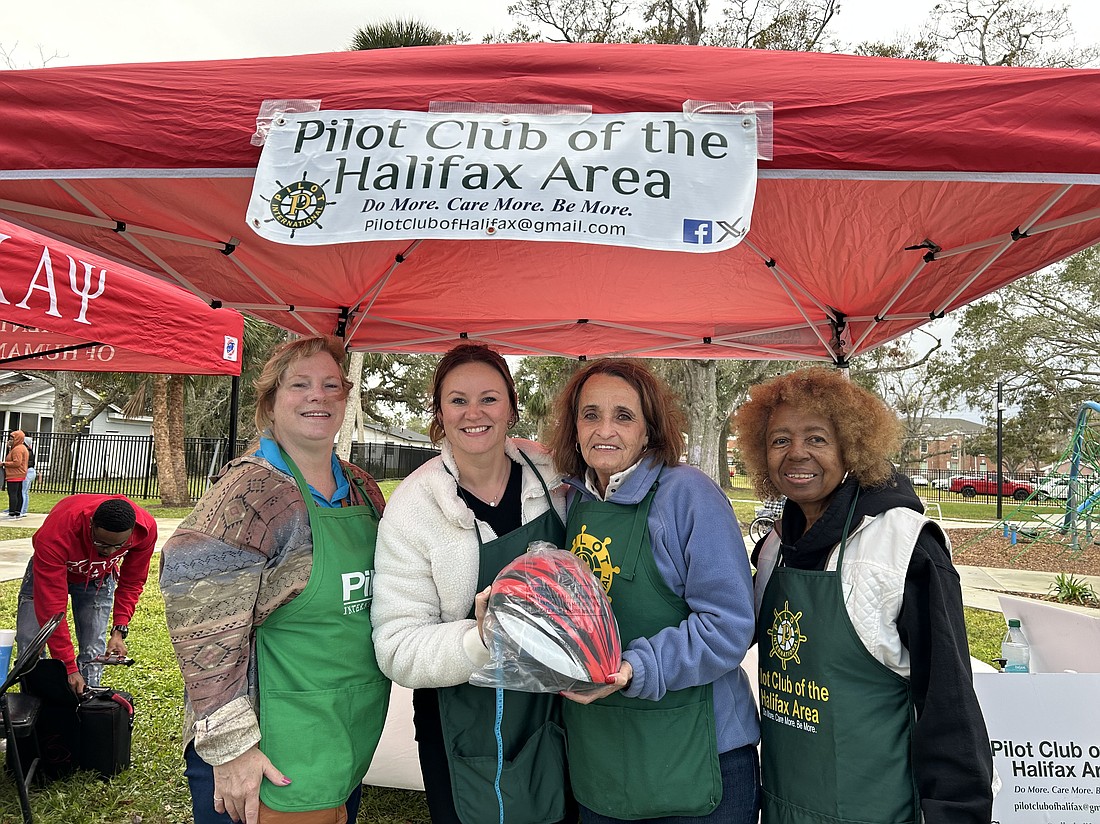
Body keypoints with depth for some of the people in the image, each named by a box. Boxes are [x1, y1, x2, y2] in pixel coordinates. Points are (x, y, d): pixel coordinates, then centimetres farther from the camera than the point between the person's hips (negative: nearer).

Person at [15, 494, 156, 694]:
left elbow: (132, 582, -13)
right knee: (29, 644, -9)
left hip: (98, 578, 2)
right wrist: (69, 667, -38)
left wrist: (119, 630, -22)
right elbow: (52, 607, -39)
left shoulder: (145, 529, -33)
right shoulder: (54, 535, -43)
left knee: (94, 652, -9)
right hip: (50, 572, -1)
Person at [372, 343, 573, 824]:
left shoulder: (549, 474, -7)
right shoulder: (412, 509, -17)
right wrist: (481, 640, -35)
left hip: (556, 714, 4)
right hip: (469, 737, -3)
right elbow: (398, 649, -19)